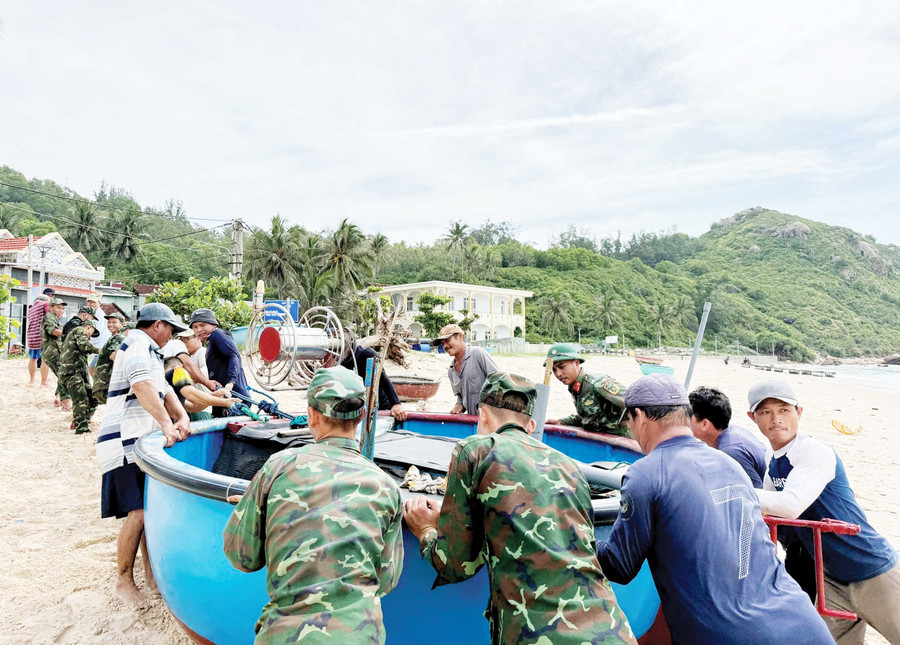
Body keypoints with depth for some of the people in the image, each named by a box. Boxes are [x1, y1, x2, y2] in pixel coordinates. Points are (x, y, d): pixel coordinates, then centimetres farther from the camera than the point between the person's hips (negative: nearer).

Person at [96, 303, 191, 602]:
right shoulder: (137, 345, -9)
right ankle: (124, 580, 3)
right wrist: (167, 424, -33)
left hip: (142, 442, 10)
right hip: (126, 443, -10)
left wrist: (183, 417, -5)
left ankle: (151, 573, 18)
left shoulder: (149, 351, 23)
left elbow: (164, 389, 12)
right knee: (138, 513, -11)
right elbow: (143, 386, -26)